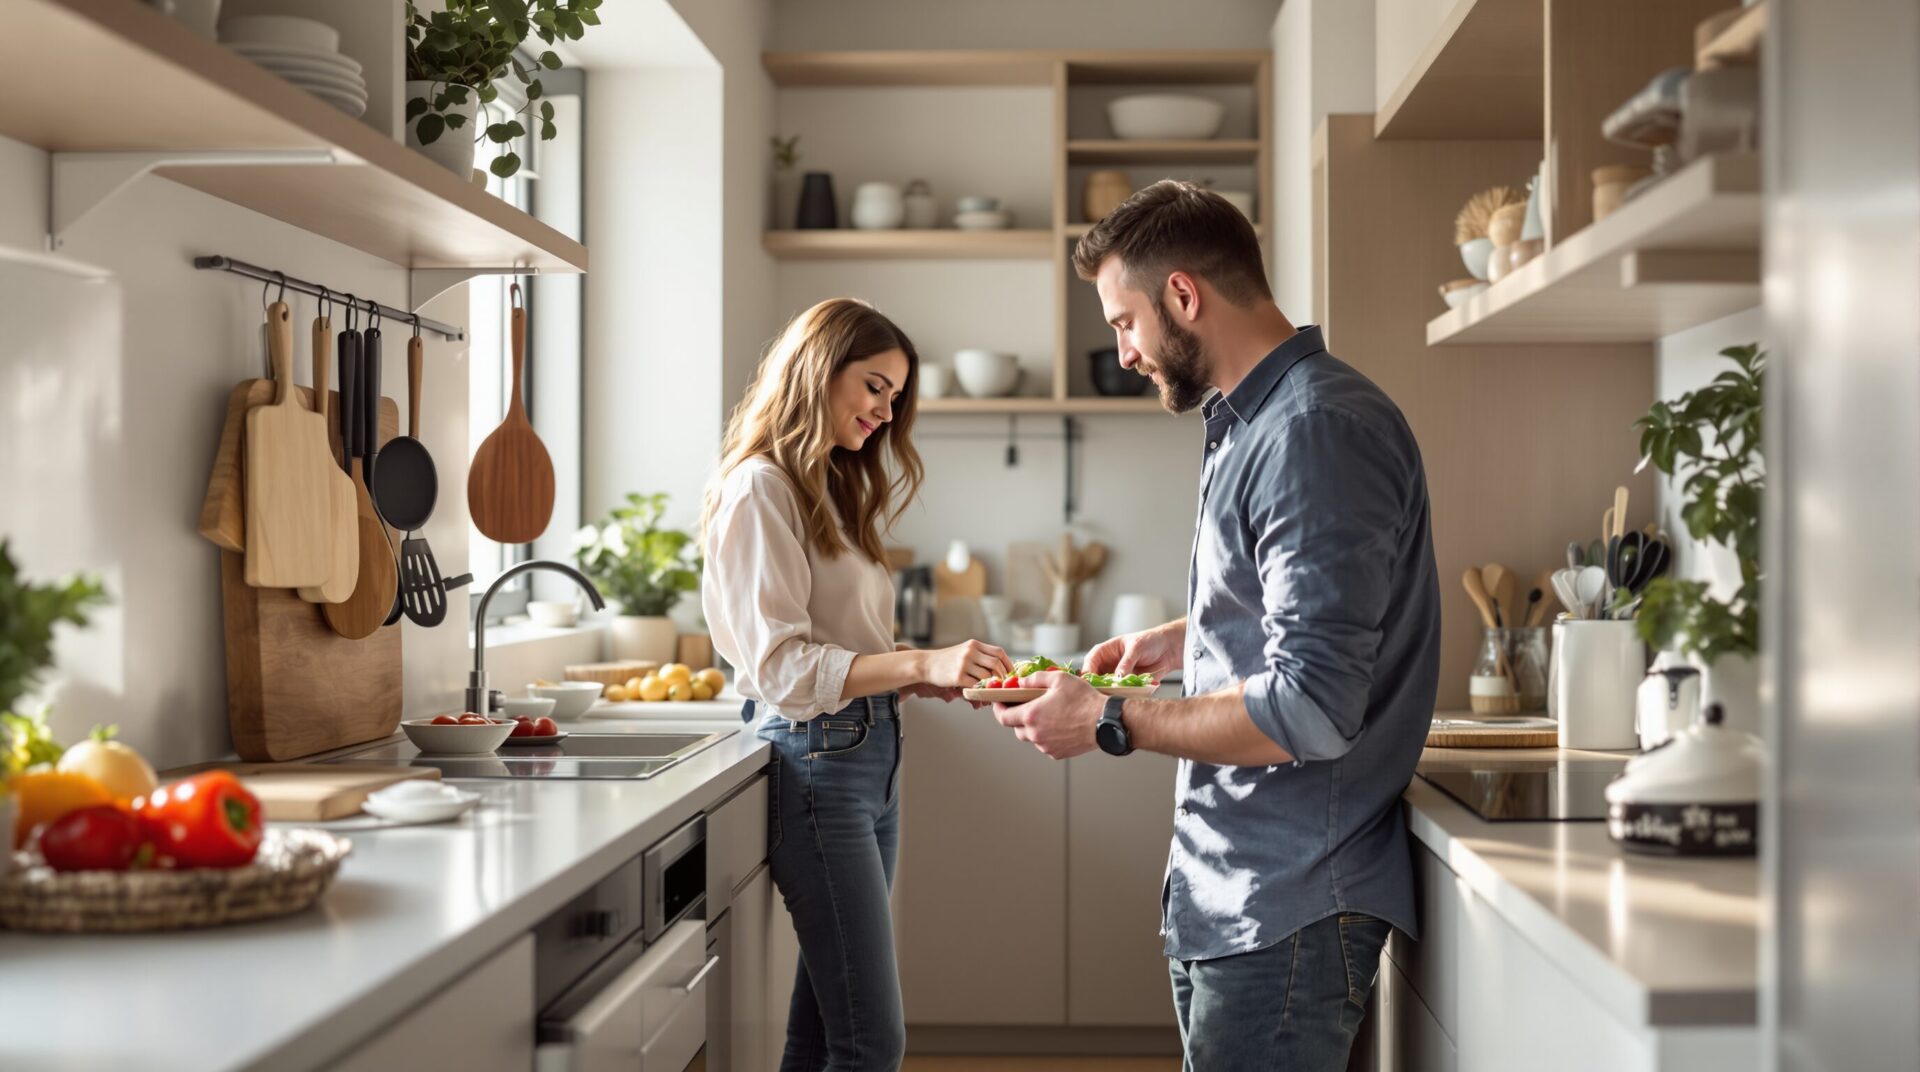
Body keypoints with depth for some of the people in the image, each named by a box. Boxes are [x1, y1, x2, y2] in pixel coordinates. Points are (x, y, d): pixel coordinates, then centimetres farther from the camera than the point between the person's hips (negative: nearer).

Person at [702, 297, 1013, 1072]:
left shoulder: (832, 489, 19)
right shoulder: (760, 491, -9)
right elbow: (781, 666, -18)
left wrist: (933, 679, 1)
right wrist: (919, 664, -25)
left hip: (871, 756, 9)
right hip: (817, 759, -9)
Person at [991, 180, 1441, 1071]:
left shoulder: (1319, 430, -19)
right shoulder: (1254, 421, 14)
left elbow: (1312, 709, -25)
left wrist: (1110, 722, -16)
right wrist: (1183, 638, 15)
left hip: (1285, 909, -10)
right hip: (1221, 896, 10)